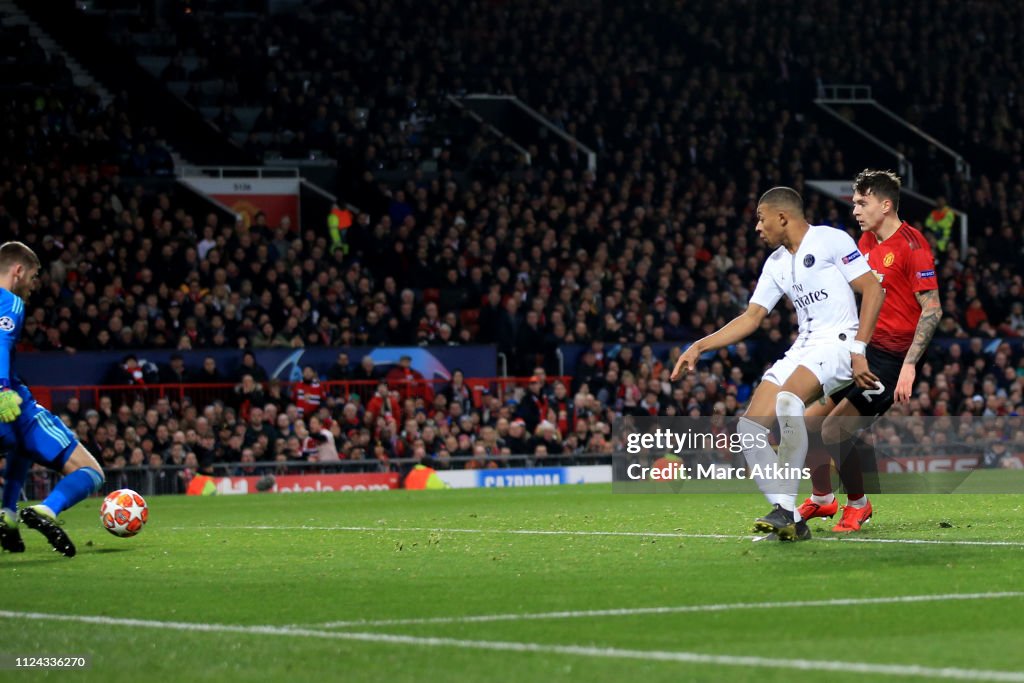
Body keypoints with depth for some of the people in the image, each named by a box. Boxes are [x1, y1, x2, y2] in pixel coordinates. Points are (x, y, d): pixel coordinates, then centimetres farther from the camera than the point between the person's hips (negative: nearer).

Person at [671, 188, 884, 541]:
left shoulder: (831, 240, -4)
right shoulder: (776, 264, 18)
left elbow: (873, 290, -8)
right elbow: (751, 317, 21)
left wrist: (858, 349, -15)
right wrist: (699, 347, 13)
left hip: (838, 340, -8)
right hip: (802, 348, 8)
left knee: (787, 398, -35)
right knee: (750, 427, -8)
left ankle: (787, 509, -31)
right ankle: (790, 520, -10)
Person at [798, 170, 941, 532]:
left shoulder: (911, 244, -14)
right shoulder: (865, 242, 11)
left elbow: (932, 309, -18)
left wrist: (909, 365, -24)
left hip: (892, 358, -9)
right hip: (862, 350, 9)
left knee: (834, 430, -16)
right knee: (807, 422, 7)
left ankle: (858, 505, 5)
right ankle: (822, 499, 27)